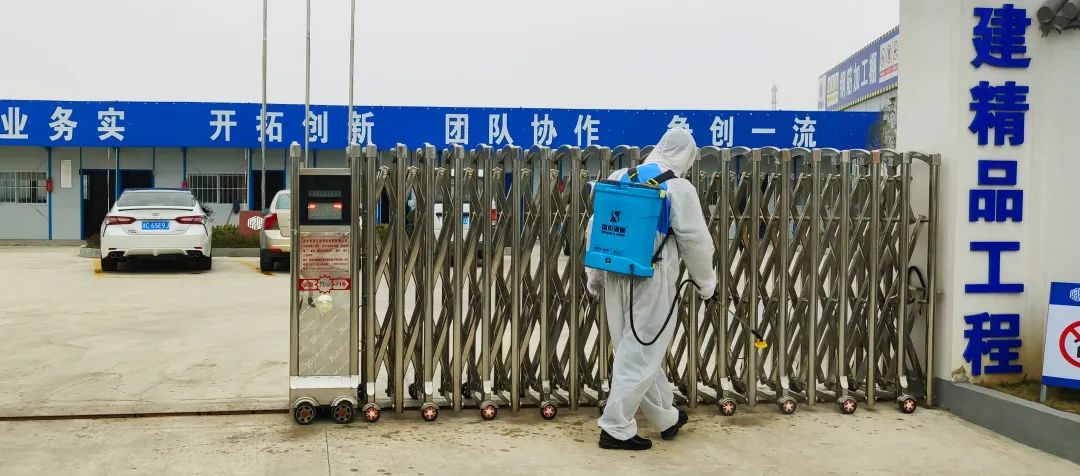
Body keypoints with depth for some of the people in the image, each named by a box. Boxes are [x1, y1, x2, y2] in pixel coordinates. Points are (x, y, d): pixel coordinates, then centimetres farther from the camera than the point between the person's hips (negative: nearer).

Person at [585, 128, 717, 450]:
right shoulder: (678, 188, -8)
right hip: (651, 278, -6)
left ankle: (666, 418, 31)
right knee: (641, 354, 3)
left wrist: (594, 275, 20)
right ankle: (615, 428, 5)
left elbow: (595, 228, 12)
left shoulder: (620, 178, 9)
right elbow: (695, 240, -8)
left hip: (616, 275, 7)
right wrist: (706, 281, 7)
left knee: (636, 349, 15)